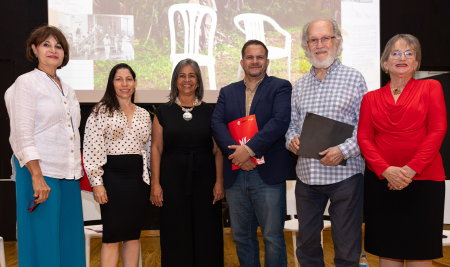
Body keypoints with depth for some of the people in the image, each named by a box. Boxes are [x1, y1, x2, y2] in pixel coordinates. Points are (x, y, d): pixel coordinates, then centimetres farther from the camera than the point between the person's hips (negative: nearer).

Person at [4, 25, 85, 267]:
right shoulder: (27, 83, -3)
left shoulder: (68, 91, 17)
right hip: (42, 174, -6)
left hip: (69, 175, 7)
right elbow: (23, 134, -11)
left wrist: (78, 170, 13)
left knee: (69, 243, 8)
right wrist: (37, 177, -18)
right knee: (43, 241, -2)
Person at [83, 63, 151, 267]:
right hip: (112, 175, -4)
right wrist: (97, 183, -12)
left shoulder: (144, 114, 12)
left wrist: (147, 179, 12)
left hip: (138, 177, 4)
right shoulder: (101, 111, -2)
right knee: (112, 235, -2)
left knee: (134, 233, 9)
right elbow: (92, 149, -7)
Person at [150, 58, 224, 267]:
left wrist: (219, 181, -5)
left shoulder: (209, 112, 6)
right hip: (173, 179, 0)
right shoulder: (163, 111, 5)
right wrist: (155, 183, -4)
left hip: (204, 179, 1)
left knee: (206, 235, 6)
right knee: (176, 235, 6)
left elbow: (217, 150, 3)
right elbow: (156, 149, 3)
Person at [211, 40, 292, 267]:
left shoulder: (280, 87, 4)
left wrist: (249, 149, -19)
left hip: (268, 174, -4)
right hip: (235, 175, 4)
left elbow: (280, 121, -12)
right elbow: (217, 124, 2)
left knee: (273, 237, 1)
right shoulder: (227, 92, 15)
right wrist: (237, 152, -14)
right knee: (241, 237, 14)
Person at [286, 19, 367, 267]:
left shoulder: (353, 78, -1)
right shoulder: (299, 85, 12)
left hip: (344, 174, -4)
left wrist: (344, 150, -19)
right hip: (306, 174, 4)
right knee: (306, 242, 15)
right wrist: (291, 139, -5)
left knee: (346, 246, 6)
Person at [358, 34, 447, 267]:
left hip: (423, 180, -1)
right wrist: (386, 170, -13)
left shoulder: (430, 88, 7)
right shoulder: (371, 98, 12)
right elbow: (364, 137, 3)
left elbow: (437, 131, -3)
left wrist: (411, 169, -14)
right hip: (381, 181, 2)